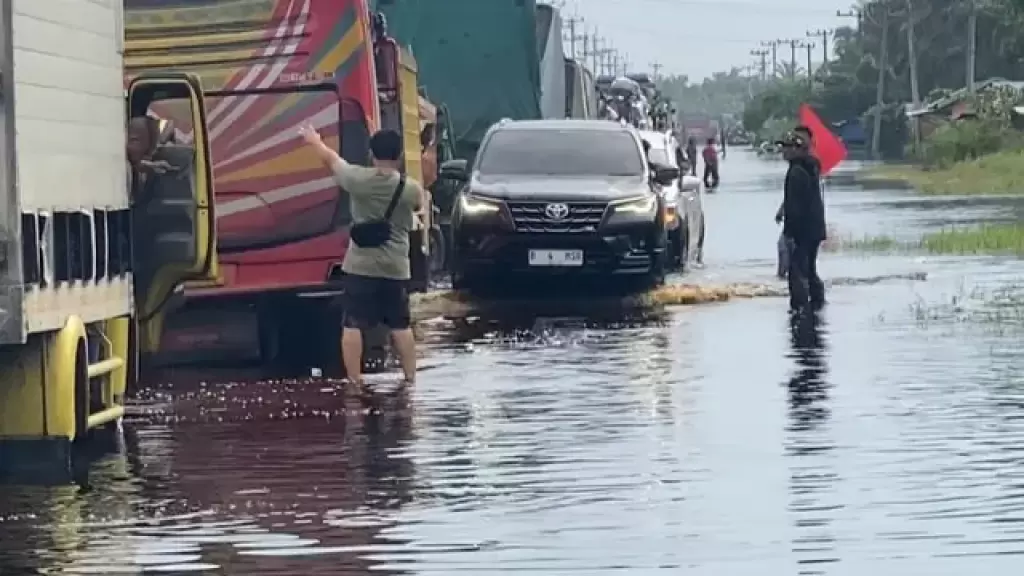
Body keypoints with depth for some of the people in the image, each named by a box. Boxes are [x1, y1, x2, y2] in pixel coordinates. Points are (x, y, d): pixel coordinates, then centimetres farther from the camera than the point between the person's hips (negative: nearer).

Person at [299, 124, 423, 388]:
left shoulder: (357, 178, -8)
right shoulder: (411, 188, -5)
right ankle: (411, 379, 13)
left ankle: (354, 382, 0)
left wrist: (313, 140, 28)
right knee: (401, 326, 11)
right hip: (396, 267, 2)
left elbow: (331, 158, 9)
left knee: (353, 325, 3)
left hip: (360, 266, -2)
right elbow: (420, 207, 18)